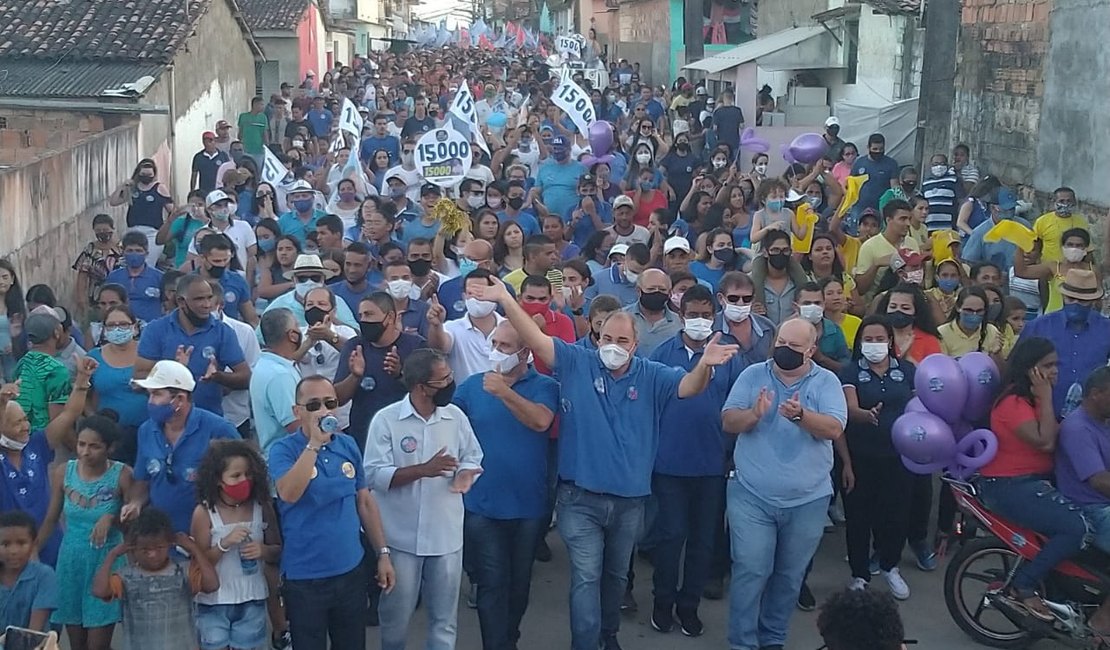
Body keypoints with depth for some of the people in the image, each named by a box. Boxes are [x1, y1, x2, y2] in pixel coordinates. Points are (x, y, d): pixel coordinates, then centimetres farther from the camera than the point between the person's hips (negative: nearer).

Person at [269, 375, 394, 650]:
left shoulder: (348, 445, 2)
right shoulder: (283, 449, -10)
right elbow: (288, 494, -29)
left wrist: (383, 554, 9)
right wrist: (314, 444, -28)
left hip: (351, 570, 4)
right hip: (304, 577, -4)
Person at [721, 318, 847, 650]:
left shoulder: (827, 381, -1)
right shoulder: (752, 375, 0)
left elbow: (834, 429, -15)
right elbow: (728, 422, -6)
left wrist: (801, 415, -32)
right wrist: (754, 414, -26)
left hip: (807, 500, 1)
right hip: (752, 496, -1)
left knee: (790, 576, 14)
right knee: (750, 571, -4)